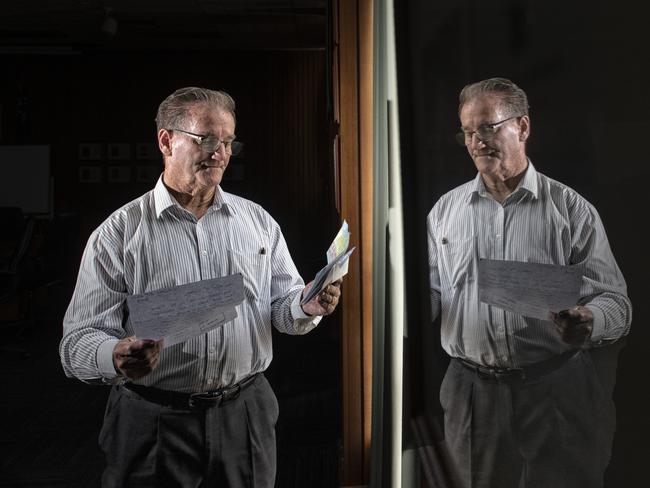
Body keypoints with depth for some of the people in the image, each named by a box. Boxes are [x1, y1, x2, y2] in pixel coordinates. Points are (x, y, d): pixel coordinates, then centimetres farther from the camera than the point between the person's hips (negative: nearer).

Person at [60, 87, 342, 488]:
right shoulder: (118, 234, -5)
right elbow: (79, 338, -7)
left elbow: (283, 306, 9)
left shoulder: (258, 221, 5)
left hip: (246, 414, 3)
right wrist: (116, 358, -29)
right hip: (153, 421, -2)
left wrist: (306, 307, -13)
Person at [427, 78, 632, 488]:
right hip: (472, 393, 2)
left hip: (556, 392, -2)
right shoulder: (446, 210, 8)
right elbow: (429, 293, 10)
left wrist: (587, 323, -25)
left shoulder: (572, 209, -1)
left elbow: (616, 303, -3)